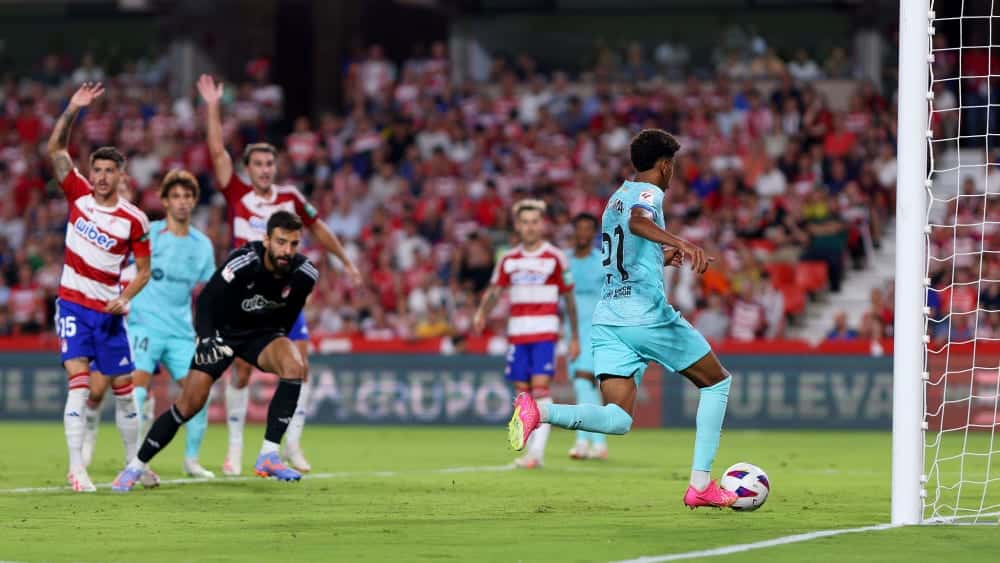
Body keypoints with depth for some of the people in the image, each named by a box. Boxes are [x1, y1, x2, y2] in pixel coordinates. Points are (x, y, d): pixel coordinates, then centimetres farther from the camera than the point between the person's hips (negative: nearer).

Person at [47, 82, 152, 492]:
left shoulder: (134, 221, -6)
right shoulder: (79, 195, -2)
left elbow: (143, 270, 2)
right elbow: (55, 149, -4)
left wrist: (125, 298, -15)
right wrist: (72, 110, -15)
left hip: (109, 312, 1)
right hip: (72, 305, -1)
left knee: (123, 389, 7)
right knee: (79, 382, -15)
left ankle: (133, 462, 23)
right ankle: (76, 467, -18)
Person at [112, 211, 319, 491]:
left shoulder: (304, 274, -16)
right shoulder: (243, 263, -29)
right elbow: (206, 301, -20)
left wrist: (280, 343, 14)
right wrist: (206, 339, -31)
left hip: (263, 332, 3)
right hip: (223, 332, -3)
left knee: (295, 367, -28)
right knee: (190, 404, -8)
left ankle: (268, 456, -22)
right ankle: (136, 465, 9)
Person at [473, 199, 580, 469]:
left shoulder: (555, 258, 0)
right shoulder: (508, 260, 10)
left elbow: (569, 298, 5)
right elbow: (493, 291, 7)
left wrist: (574, 337, 5)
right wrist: (482, 313, -14)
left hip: (545, 332, -4)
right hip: (517, 332, 4)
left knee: (540, 386, -15)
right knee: (522, 391, 4)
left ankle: (538, 451, -19)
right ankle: (530, 450, 14)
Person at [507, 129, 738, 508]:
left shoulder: (616, 198, 23)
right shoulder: (649, 193, -3)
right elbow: (638, 221, -28)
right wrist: (680, 243, -43)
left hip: (608, 318, 7)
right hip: (648, 316, -7)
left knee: (617, 420, -3)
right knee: (717, 383, 13)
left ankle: (539, 412, -29)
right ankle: (700, 485, 7)